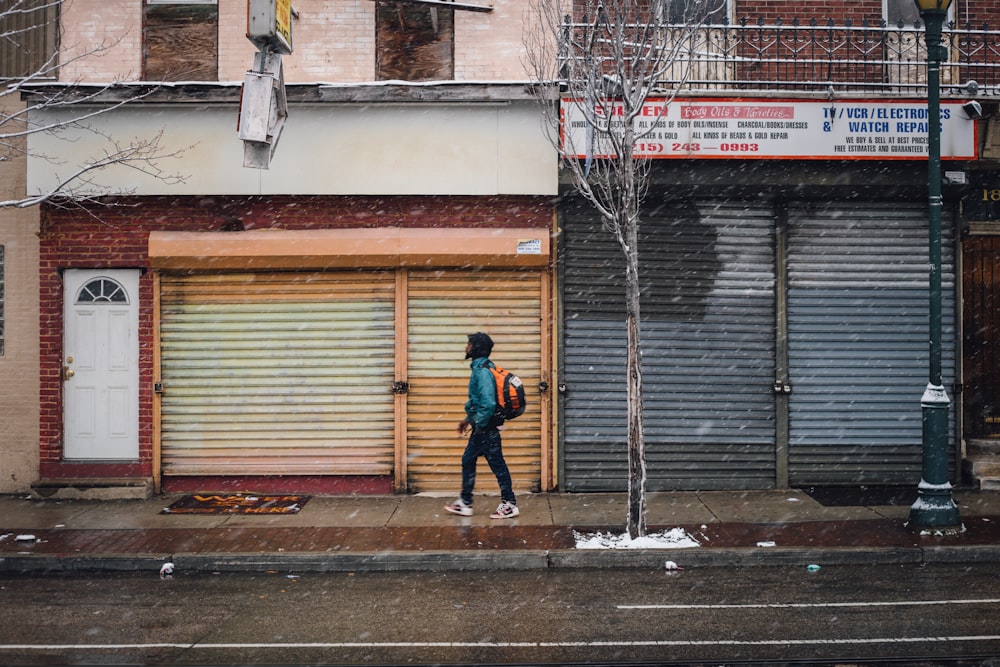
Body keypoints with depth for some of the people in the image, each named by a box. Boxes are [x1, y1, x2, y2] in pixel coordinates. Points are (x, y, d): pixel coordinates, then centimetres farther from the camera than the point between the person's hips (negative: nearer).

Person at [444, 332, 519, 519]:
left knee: (497, 465, 0)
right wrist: (469, 419, 21)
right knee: (467, 461, 15)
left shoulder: (483, 372, -21)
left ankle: (510, 504, 10)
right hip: (480, 428, 10)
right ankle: (464, 503, 22)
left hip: (486, 429, -10)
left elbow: (488, 404, -28)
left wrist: (476, 424, -18)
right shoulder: (479, 368, 10)